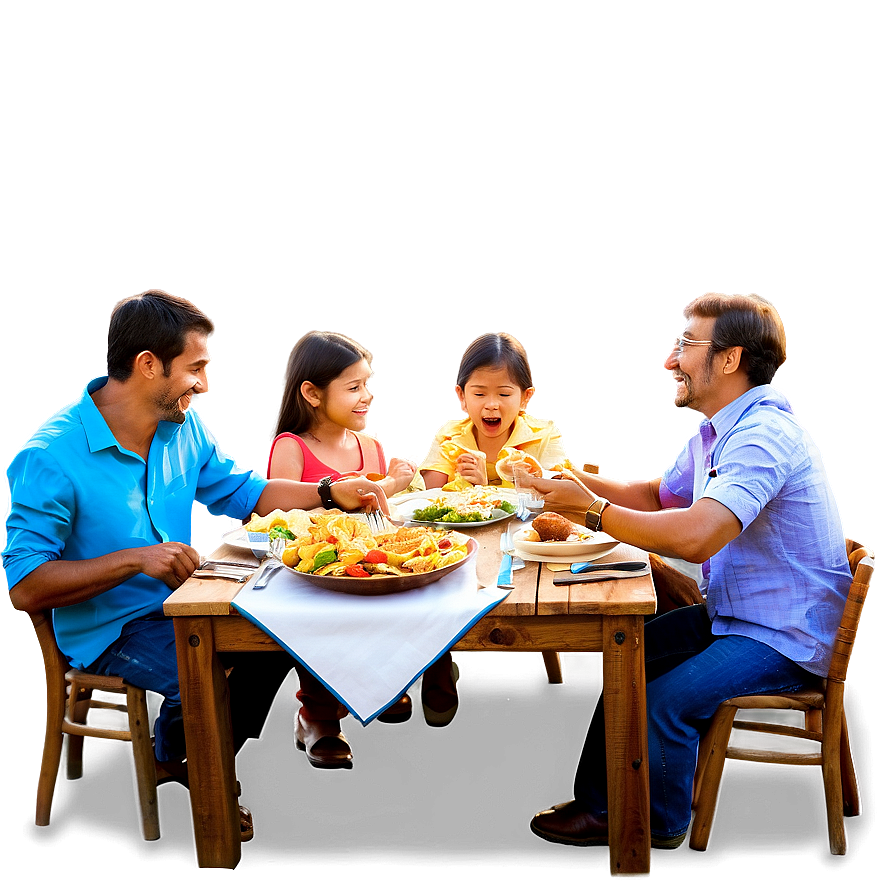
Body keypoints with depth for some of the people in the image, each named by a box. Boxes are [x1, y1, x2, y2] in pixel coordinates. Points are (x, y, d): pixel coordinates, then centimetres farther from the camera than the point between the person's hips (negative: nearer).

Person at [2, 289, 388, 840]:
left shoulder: (183, 426, 1)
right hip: (110, 628, -7)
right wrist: (135, 558, -31)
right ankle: (173, 765, 9)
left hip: (178, 602, 7)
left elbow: (242, 492, 12)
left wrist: (333, 493, -2)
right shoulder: (51, 457, -22)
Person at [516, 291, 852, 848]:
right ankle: (606, 798, 22)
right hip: (733, 612, 10)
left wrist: (592, 509, -26)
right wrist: (581, 481, 0)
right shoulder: (719, 431, 9)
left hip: (786, 636, -10)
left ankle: (661, 825, 7)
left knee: (664, 700, -21)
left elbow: (694, 536, -38)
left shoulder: (765, 433, -26)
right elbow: (659, 496, 17)